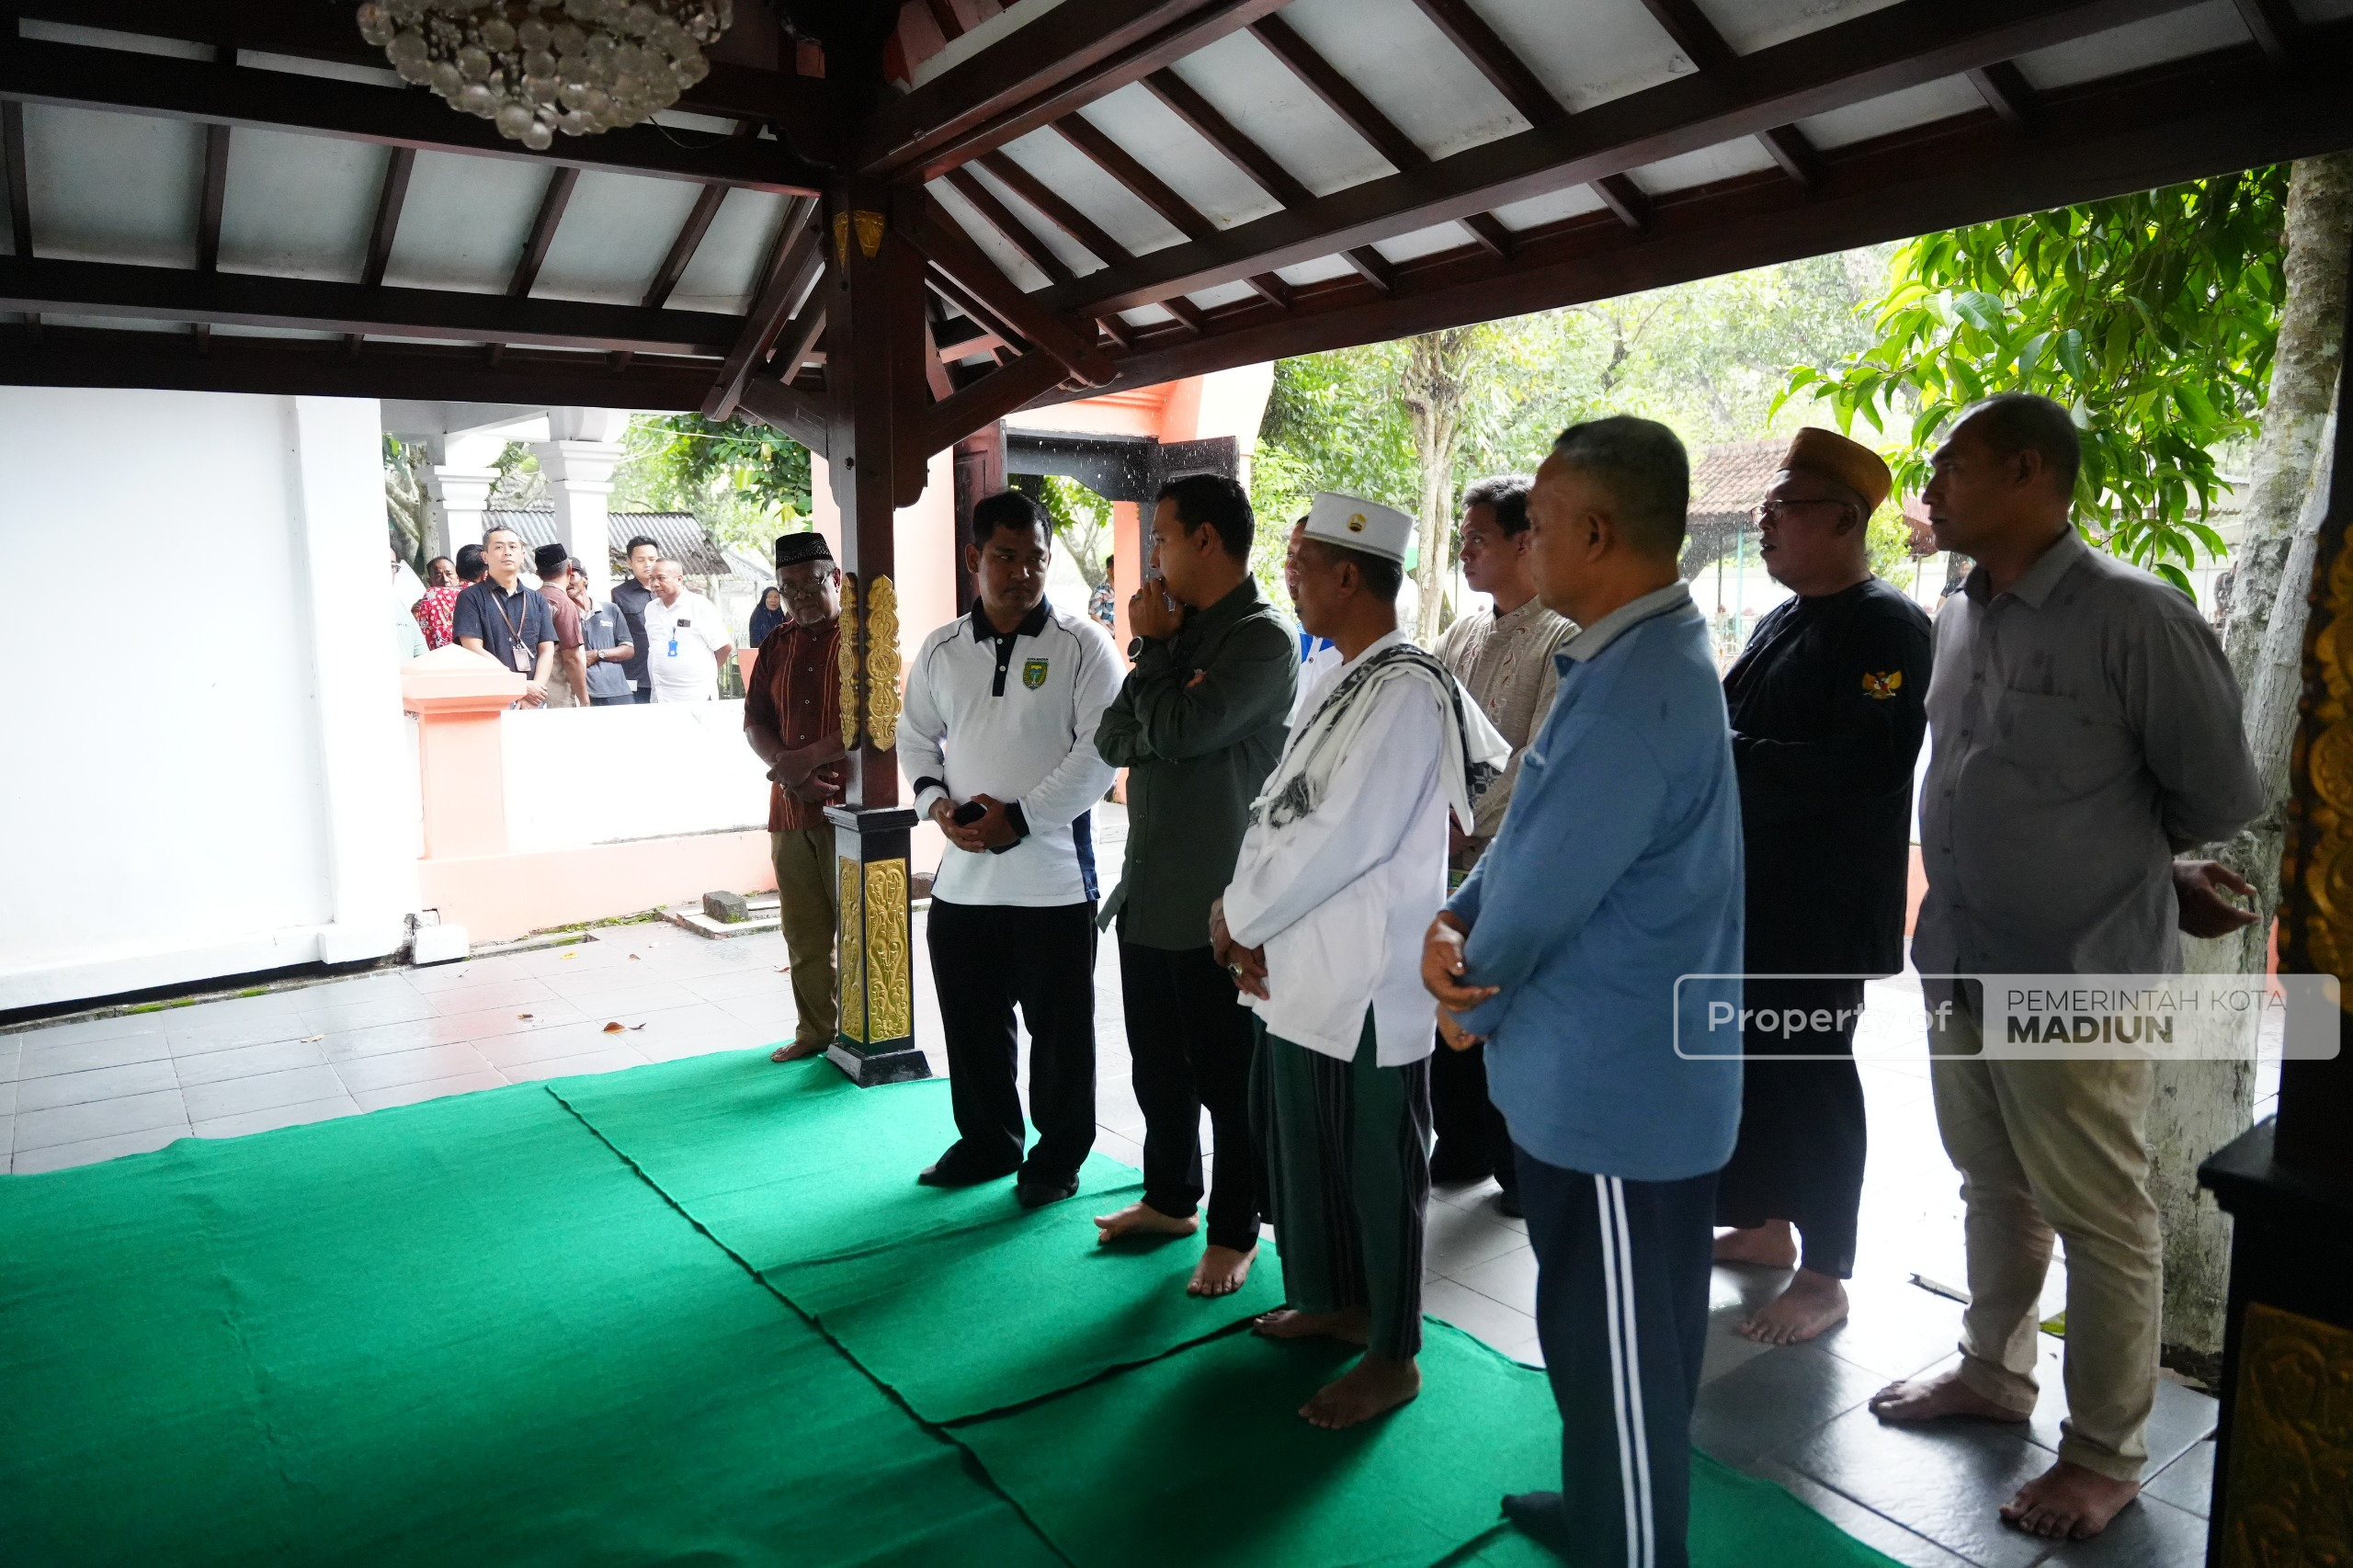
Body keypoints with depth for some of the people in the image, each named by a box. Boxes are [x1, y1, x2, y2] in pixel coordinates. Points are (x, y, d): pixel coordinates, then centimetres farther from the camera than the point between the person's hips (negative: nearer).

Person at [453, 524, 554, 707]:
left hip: (534, 700, 3)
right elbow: (473, 650, -6)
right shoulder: (471, 598, 4)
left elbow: (547, 651, 8)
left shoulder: (537, 601, 15)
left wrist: (535, 688, -10)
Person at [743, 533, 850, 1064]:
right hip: (790, 810, 6)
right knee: (804, 935, 11)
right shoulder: (776, 644, 14)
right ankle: (815, 1031, 22)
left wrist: (808, 757, -17)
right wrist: (787, 770, -7)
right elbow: (754, 722, 12)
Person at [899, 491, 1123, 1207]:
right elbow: (915, 736, 17)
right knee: (971, 1021, 16)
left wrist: (1019, 819, -16)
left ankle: (1058, 1156, 25)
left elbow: (1100, 749, -13)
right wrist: (936, 800, -2)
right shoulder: (940, 650, 8)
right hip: (963, 874, 5)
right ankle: (986, 1142, 35)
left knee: (1058, 1028, 7)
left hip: (1053, 874, -4)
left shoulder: (1082, 645, -7)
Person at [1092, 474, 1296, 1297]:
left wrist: (1153, 650, -9)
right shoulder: (1180, 634, 11)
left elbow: (1178, 731, -24)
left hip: (1214, 904, -8)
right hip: (1146, 890, 8)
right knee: (1157, 1065, 20)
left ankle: (1234, 1232, 24)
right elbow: (1114, 739, 7)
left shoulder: (1261, 641, -14)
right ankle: (1169, 1197, 38)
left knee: (1224, 1076, 7)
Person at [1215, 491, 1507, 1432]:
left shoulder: (1408, 691, -18)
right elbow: (1274, 814, 11)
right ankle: (1330, 1299, 42)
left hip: (1367, 983, -9)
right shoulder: (1334, 683, 12)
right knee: (1300, 1144, 21)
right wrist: (1247, 918, -2)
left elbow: (1338, 838, -23)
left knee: (1378, 1168, 6)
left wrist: (1238, 916, -12)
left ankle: (1392, 1357, 24)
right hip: (1295, 969, 9)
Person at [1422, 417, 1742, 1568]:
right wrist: (1449, 923, -8)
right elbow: (1529, 832, 9)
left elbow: (1546, 885, -21)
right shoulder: (1632, 656, 8)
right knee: (1594, 1337, 26)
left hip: (1616, 1086, -10)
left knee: (1620, 1356, 8)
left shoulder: (1635, 690, -26)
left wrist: (1472, 1003, -4)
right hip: (1605, 1071, 10)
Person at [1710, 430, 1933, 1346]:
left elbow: (1865, 765, -25)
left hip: (1825, 904, -8)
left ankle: (1823, 1277, 15)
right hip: (1750, 889, 8)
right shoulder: (1781, 622, 13)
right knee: (1748, 1059, 16)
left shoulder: (1887, 629, -13)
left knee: (1809, 1074, 0)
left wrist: (1730, 758, -23)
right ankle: (1764, 1222, 33)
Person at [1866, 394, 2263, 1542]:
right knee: (1994, 1192, 22)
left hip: (2076, 982, -6)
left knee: (2100, 1225, 10)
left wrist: (2142, 875, 8)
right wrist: (2139, 872, 13)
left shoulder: (2134, 616, -17)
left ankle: (2105, 1454, 27)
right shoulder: (1956, 619, 5)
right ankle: (1993, 1373, 41)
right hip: (1958, 967, 6)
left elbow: (2220, 796, -9)